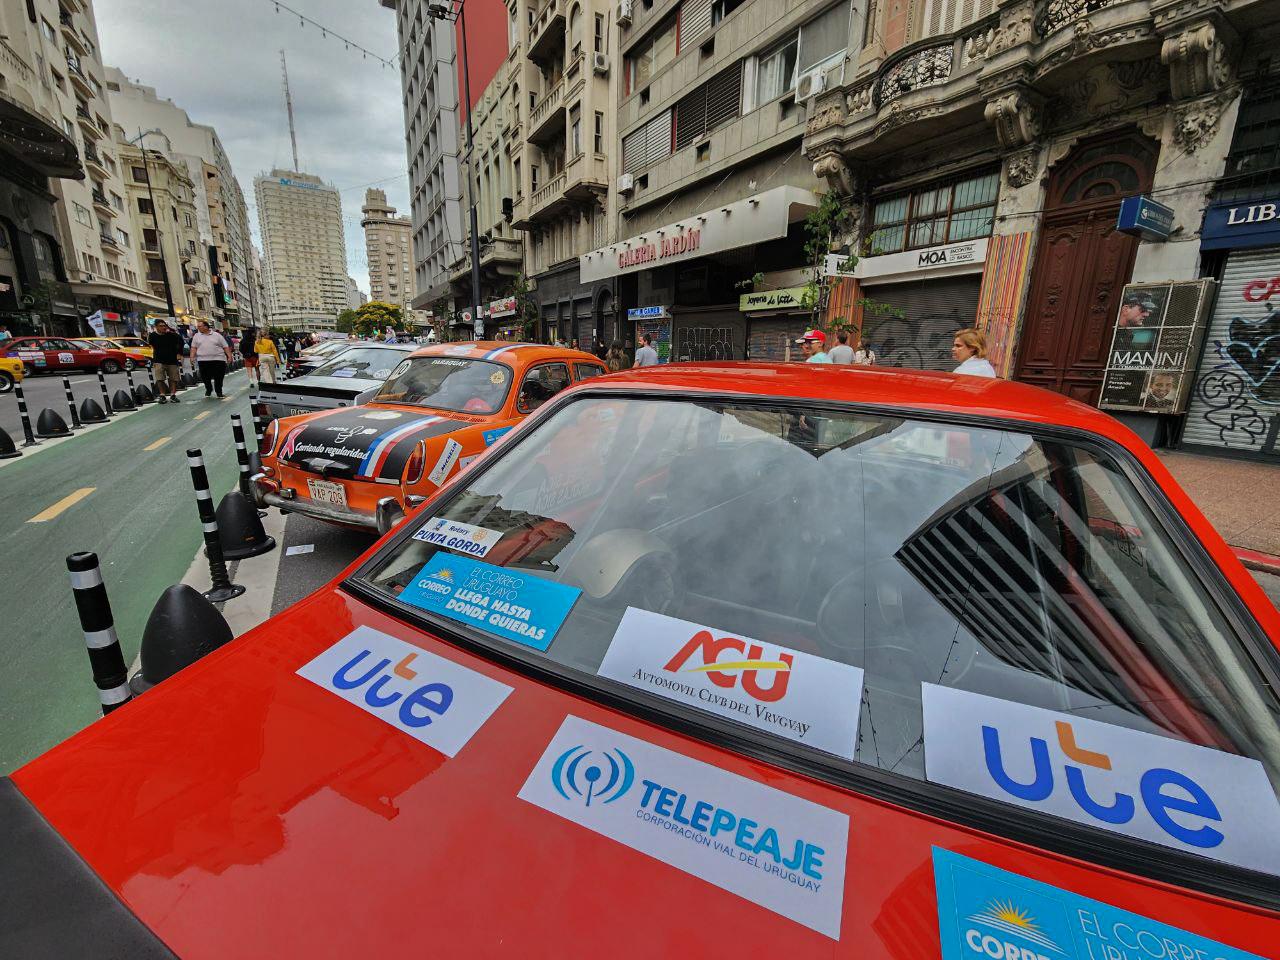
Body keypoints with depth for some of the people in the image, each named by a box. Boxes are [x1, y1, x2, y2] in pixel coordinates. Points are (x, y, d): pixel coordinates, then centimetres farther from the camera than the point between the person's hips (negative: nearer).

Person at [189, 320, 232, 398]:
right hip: (203, 360, 2)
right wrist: (192, 357, 0)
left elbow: (226, 347, 5)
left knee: (218, 377, 0)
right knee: (205, 377, 4)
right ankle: (208, 389, 25)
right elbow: (193, 348, 11)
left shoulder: (217, 335, 7)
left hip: (218, 359, -2)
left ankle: (219, 392, 13)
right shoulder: (196, 336, 12)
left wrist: (229, 356, -4)